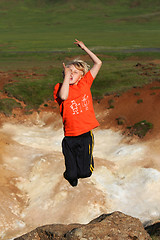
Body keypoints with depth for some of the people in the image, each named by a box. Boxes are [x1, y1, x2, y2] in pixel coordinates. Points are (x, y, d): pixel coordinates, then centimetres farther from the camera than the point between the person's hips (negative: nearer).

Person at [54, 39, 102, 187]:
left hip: (86, 135, 1)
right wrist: (66, 75, -20)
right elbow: (63, 96, -29)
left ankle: (85, 163, 41)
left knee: (85, 173, 6)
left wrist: (84, 48, 5)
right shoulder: (60, 87, -4)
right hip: (70, 137, -1)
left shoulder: (84, 83, 3)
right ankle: (71, 175, 43)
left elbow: (98, 63, 5)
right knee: (71, 175, 6)